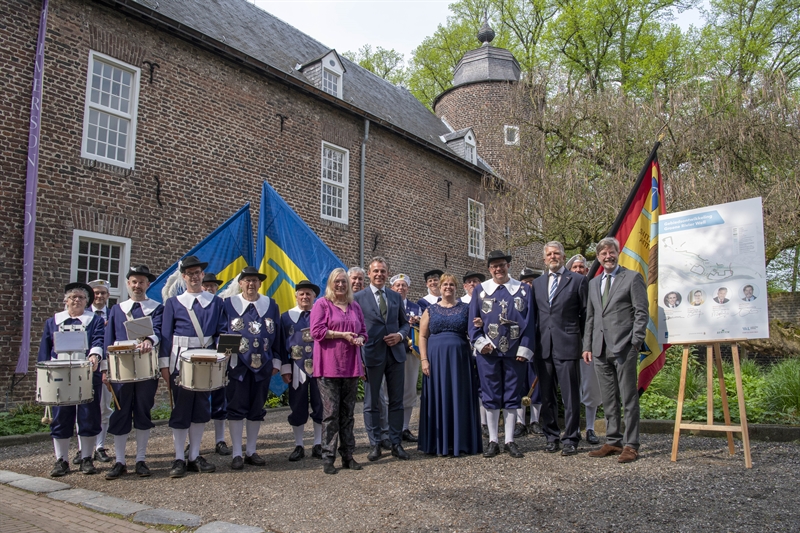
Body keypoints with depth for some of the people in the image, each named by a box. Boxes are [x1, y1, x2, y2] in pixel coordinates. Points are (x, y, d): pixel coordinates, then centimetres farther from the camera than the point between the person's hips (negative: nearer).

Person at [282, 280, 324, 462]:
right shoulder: (287, 316, 5)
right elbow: (282, 344, 5)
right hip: (297, 368, 0)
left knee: (320, 406, 5)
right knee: (298, 407, 6)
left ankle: (318, 445, 17)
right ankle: (298, 446, 18)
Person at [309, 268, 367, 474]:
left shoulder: (355, 306, 16)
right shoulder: (322, 304, 1)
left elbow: (363, 331, 19)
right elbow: (316, 331, -9)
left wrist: (359, 339, -3)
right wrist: (342, 335, -13)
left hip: (351, 366, 5)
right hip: (329, 366, -5)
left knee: (348, 412, 8)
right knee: (331, 412, -5)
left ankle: (347, 455, 15)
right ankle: (328, 458, 2)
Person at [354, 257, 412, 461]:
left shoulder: (396, 297, 11)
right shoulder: (359, 297, -1)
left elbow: (405, 323, 17)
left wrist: (400, 335, -5)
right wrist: (358, 356, -9)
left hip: (396, 353, 4)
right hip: (372, 354, -3)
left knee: (396, 401, 8)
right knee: (372, 402, 5)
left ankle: (396, 443, 18)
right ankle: (375, 444, 16)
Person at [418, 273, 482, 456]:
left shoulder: (465, 309, 8)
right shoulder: (430, 310, 8)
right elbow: (422, 336, 5)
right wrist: (424, 359, -5)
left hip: (460, 360, 0)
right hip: (436, 360, 0)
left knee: (459, 399, 3)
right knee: (438, 399, 4)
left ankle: (460, 442, 14)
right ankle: (440, 443, 13)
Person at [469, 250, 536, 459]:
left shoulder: (524, 290, 6)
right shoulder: (480, 290, 7)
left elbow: (529, 322, 3)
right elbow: (473, 321, 6)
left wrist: (525, 349, -5)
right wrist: (480, 342, -8)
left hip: (515, 352, 0)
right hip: (488, 352, 0)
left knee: (513, 396, 6)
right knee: (490, 396, 4)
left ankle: (510, 441, 17)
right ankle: (493, 441, 14)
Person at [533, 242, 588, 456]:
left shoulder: (578, 280, 2)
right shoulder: (537, 283, 15)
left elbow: (586, 314, 2)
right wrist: (533, 342, 8)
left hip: (567, 346, -4)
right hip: (543, 348, 4)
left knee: (571, 396, 0)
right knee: (546, 396, 10)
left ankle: (571, 439, 10)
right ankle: (552, 437, 21)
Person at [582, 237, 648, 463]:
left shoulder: (632, 278, 1)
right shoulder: (593, 283, 18)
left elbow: (641, 313, -4)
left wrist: (636, 343, -11)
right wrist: (587, 346, 12)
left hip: (623, 348, -6)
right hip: (600, 349, 6)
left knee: (629, 398, -1)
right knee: (608, 400, 10)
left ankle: (631, 445, 6)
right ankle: (613, 442, 18)